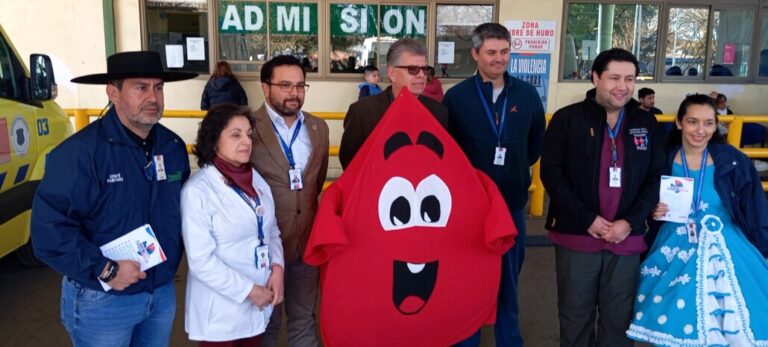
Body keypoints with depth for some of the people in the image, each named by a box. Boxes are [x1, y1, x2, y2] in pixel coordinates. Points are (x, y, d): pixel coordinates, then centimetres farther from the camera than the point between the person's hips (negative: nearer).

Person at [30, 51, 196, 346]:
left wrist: (173, 255, 5)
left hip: (164, 293, 6)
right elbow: (48, 225, -22)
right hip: (102, 301, -5)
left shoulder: (173, 146, 1)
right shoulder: (81, 151, -20)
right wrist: (104, 270, -21)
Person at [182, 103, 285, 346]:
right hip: (220, 311, -5)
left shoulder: (256, 179, 3)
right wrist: (248, 291, -15)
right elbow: (201, 260, -18)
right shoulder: (197, 190, -16)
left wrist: (277, 267, -8)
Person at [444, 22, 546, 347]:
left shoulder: (527, 94, 0)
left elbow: (537, 141, 15)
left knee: (508, 280, 16)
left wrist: (518, 166, 10)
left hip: (512, 203, 2)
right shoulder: (456, 96, -7)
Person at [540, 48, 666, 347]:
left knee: (619, 317, 13)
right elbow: (551, 173, -8)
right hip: (576, 235, -2)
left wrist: (629, 222, -8)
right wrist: (587, 219, -13)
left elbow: (656, 178, 5)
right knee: (575, 314, 11)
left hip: (626, 238, 3)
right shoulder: (567, 119, -4)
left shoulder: (647, 124, 6)